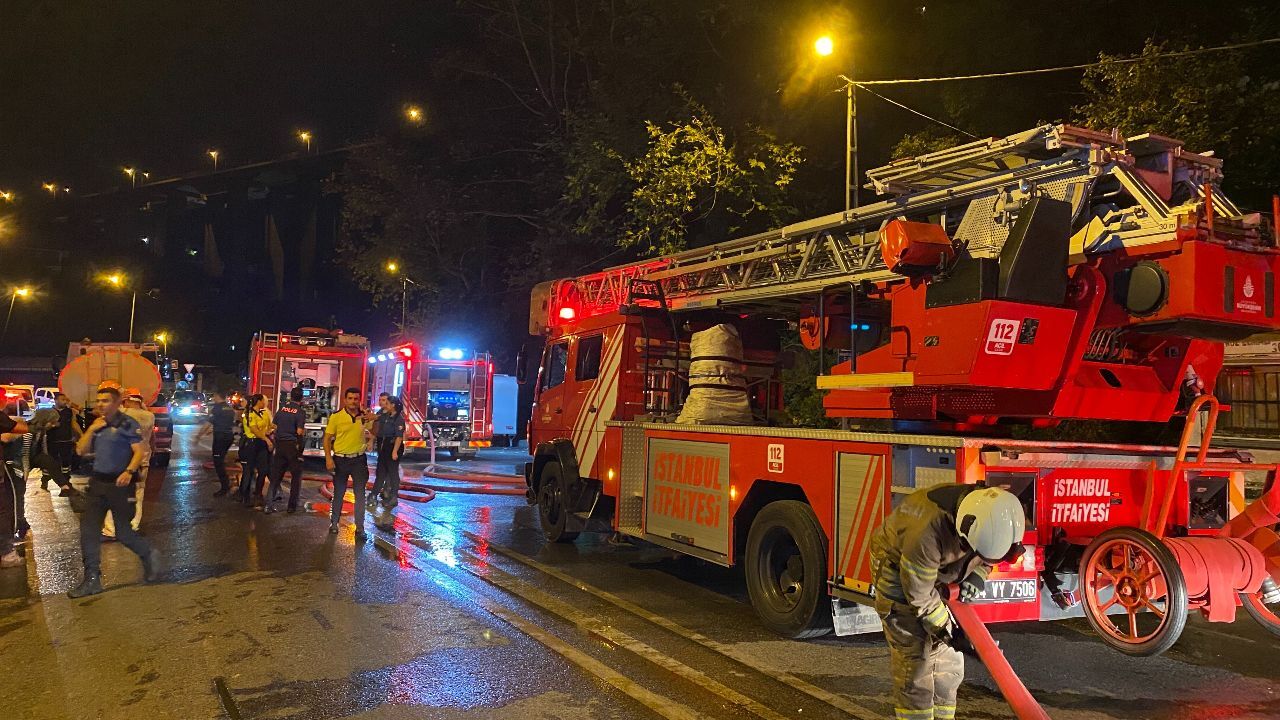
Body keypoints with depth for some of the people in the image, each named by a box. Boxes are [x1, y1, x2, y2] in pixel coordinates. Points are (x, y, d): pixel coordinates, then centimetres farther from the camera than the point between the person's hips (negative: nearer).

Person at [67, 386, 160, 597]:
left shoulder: (128, 424, -7)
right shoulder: (97, 425, 14)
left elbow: (140, 451, -16)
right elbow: (81, 450, 9)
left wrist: (129, 471, -32)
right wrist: (91, 429, -4)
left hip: (120, 485, -6)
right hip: (97, 483, 6)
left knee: (124, 533, -1)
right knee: (88, 530, 0)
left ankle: (149, 555, 26)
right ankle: (92, 580, 7)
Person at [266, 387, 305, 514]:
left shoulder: (282, 409, 5)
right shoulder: (300, 412, -11)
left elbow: (273, 426, 9)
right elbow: (299, 432, -17)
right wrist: (305, 430, 4)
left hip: (280, 445, 5)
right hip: (293, 445, -5)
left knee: (276, 476, 9)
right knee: (296, 476, 8)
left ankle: (269, 505, 5)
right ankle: (292, 506, 10)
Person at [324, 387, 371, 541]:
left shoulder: (364, 417, 1)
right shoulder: (336, 417, -6)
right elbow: (327, 438, -3)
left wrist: (374, 420, -8)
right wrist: (328, 458, -13)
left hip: (359, 460, 1)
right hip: (340, 459, -1)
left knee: (360, 494, -1)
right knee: (338, 493, 12)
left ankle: (360, 529, 4)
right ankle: (334, 522, 29)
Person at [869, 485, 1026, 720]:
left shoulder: (990, 510, -22)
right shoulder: (929, 531, -42)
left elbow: (986, 552, 5)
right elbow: (919, 595, -27)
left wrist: (978, 574, -10)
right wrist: (949, 631, -18)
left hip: (941, 573, 7)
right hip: (897, 567, -7)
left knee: (948, 657, 7)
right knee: (914, 654, -12)